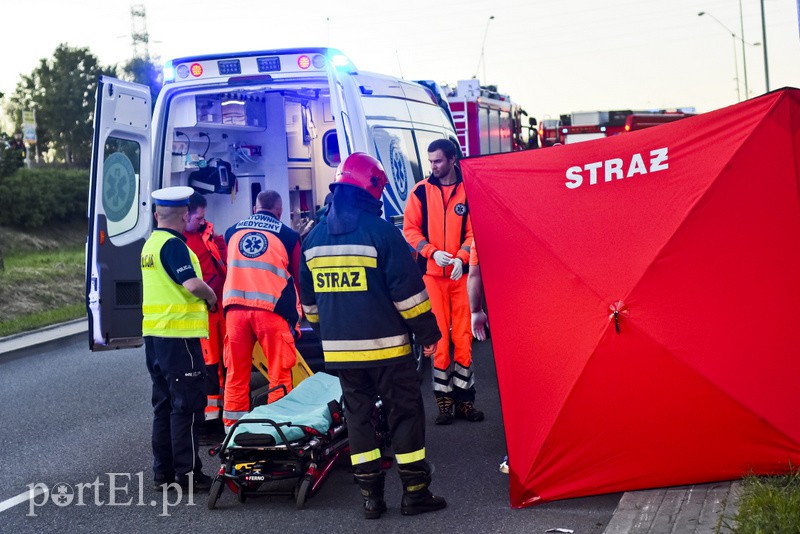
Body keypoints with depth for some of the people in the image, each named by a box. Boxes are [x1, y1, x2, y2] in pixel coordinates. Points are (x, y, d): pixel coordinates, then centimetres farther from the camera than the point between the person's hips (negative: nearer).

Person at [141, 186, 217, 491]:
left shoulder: (150, 244, 15)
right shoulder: (173, 245, -14)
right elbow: (193, 284, -24)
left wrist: (202, 297, 14)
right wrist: (211, 298, -5)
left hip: (154, 334, 9)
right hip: (178, 333, -9)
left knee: (164, 403, 14)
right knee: (187, 404, -4)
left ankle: (163, 471, 19)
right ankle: (187, 474, -2)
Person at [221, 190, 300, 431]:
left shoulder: (232, 232, 15)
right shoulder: (288, 235, 6)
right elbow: (297, 277, 14)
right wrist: (295, 315, 25)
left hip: (235, 306, 3)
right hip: (271, 308, -3)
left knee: (236, 372, 9)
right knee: (280, 371, 3)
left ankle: (232, 428, 12)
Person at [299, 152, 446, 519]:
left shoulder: (314, 237, 7)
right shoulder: (380, 230, -12)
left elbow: (309, 299, 16)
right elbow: (408, 290, -13)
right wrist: (428, 332, -3)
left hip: (339, 348, 5)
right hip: (386, 344, -5)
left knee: (358, 416, 12)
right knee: (405, 414, 5)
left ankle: (371, 495, 14)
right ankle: (415, 492, 8)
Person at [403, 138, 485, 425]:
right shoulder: (420, 191, 3)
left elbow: (473, 230, 2)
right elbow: (410, 229, 2)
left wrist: (461, 257, -14)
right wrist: (432, 252, -12)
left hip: (461, 272, 0)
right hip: (432, 272, 0)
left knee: (463, 335, 2)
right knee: (439, 334, 0)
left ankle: (464, 398, 10)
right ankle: (443, 399, 7)